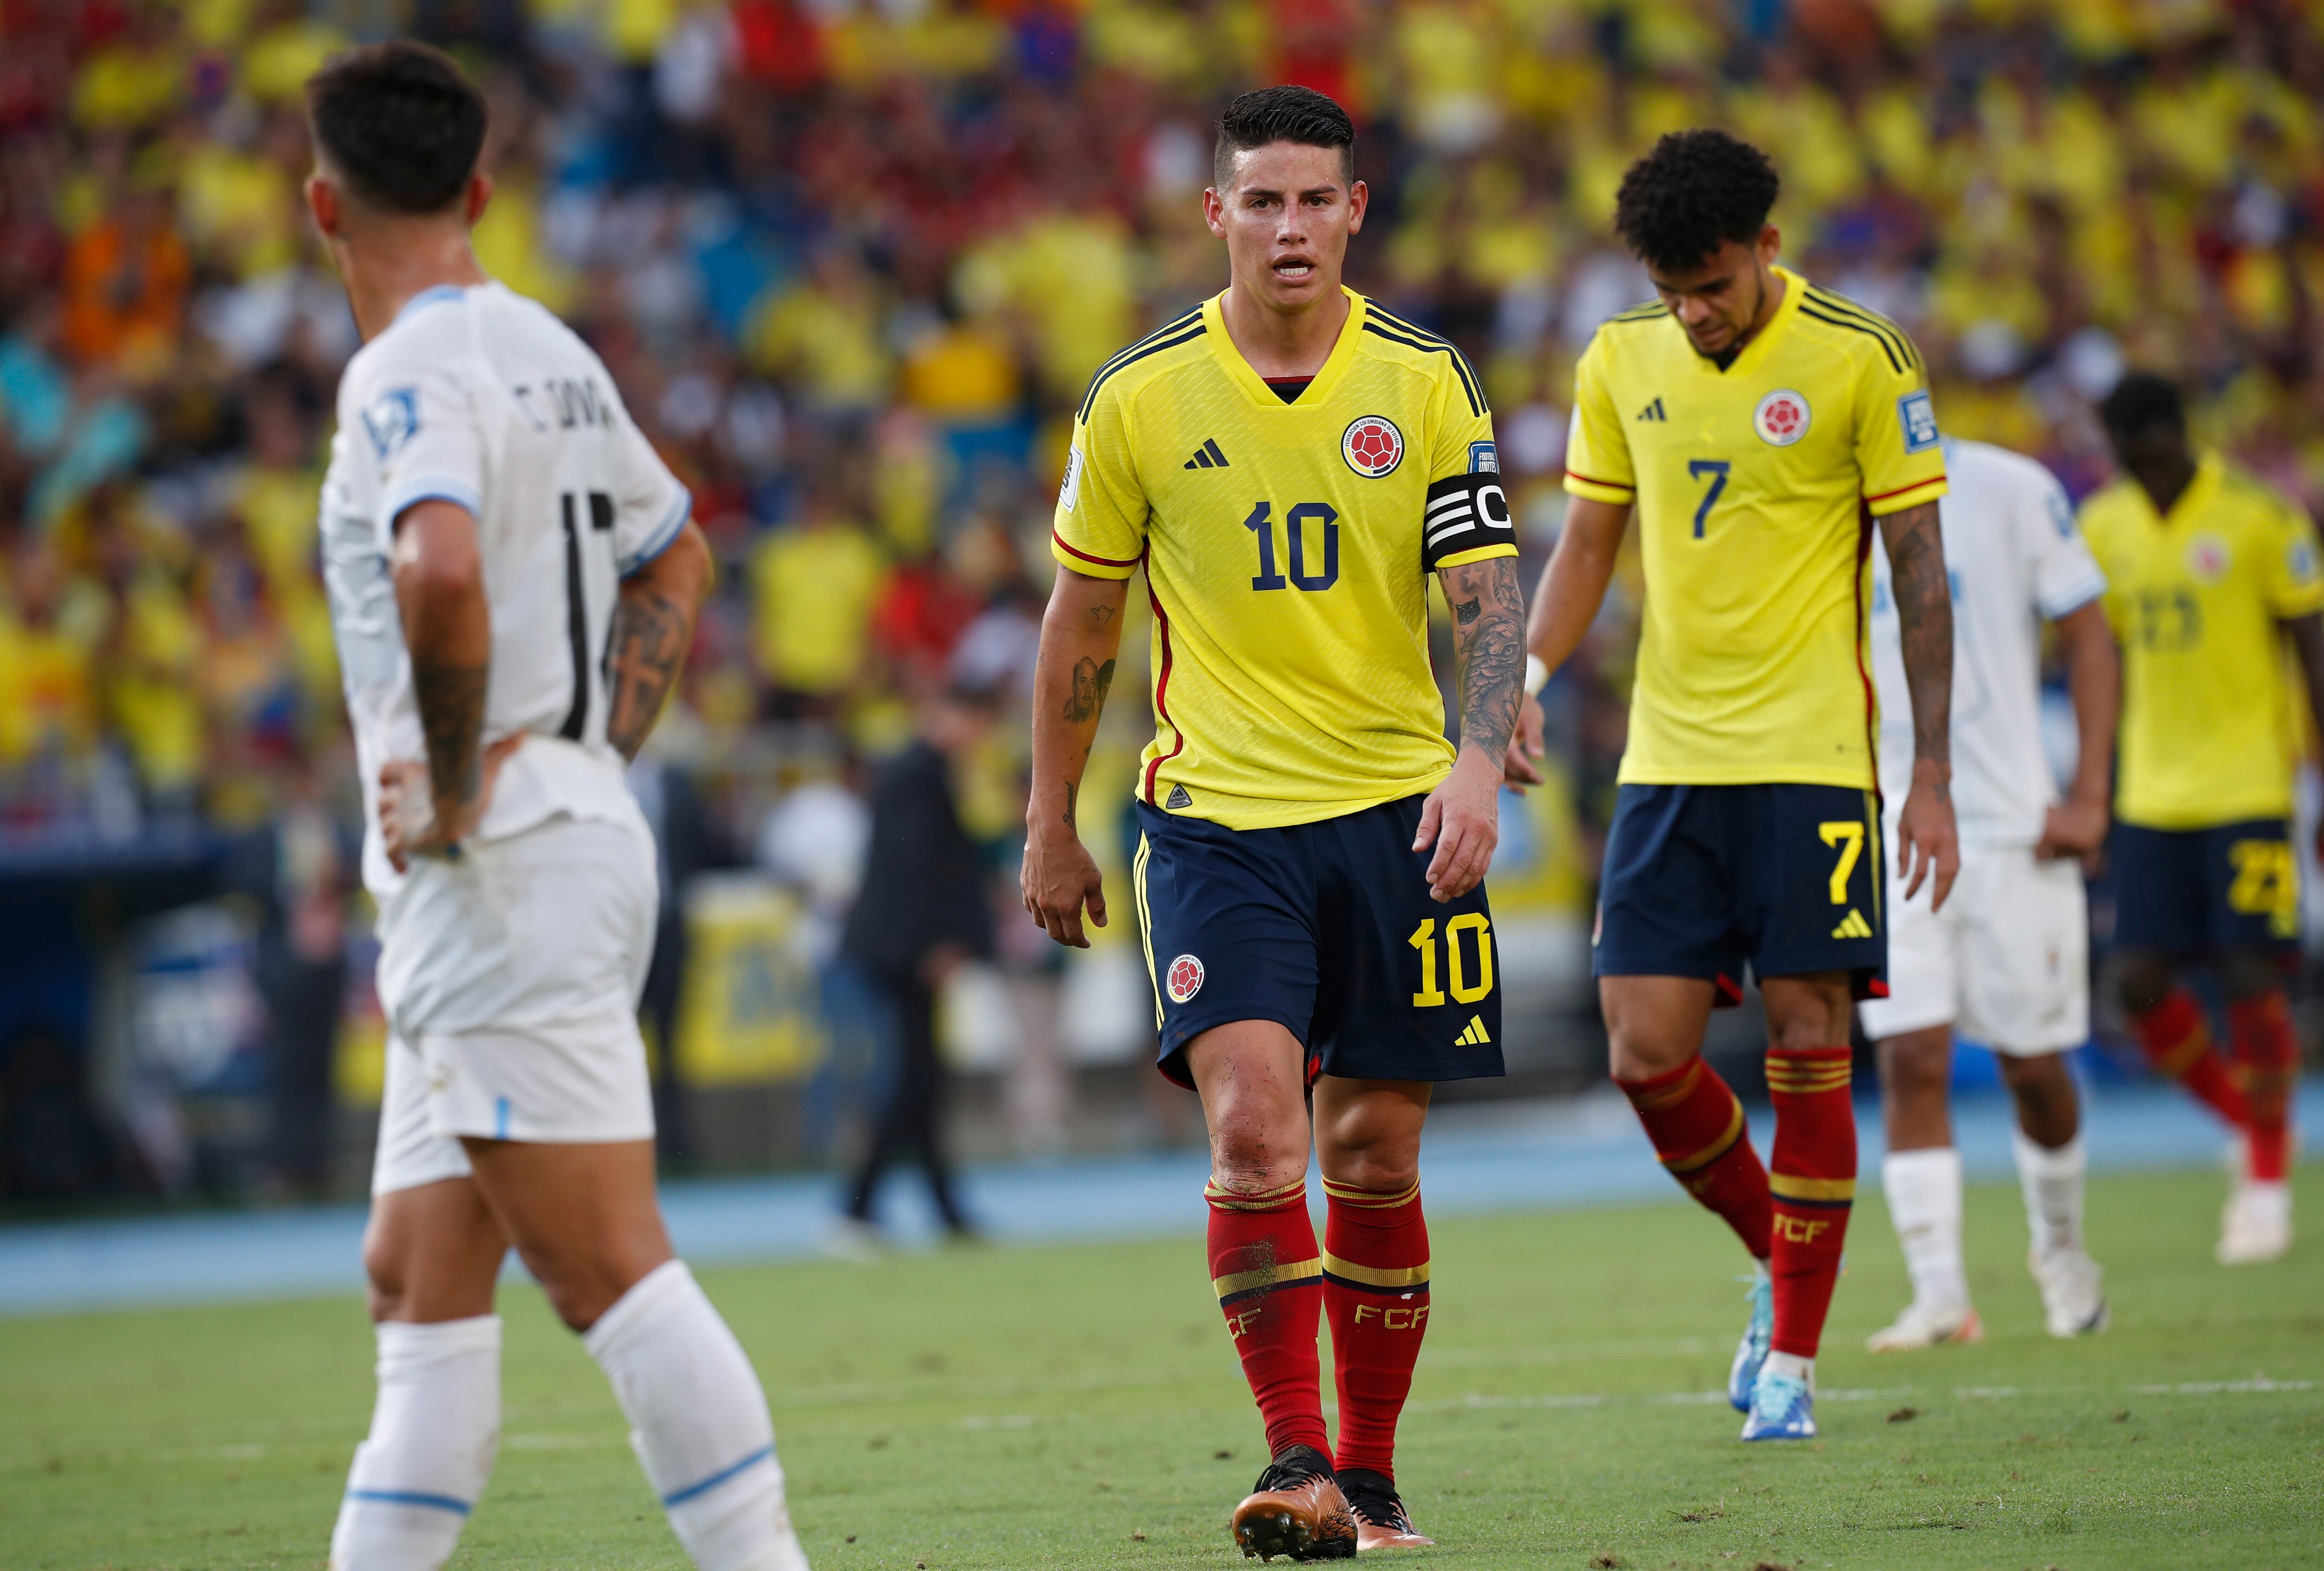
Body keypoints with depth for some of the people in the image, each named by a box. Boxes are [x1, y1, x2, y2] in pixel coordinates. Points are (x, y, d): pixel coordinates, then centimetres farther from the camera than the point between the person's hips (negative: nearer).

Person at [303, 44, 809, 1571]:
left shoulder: (411, 373, -13)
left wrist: (453, 788, -20)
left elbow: (442, 572, -33)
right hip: (577, 818, 9)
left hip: (497, 868, -9)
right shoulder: (556, 355, 16)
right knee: (420, 1278, 10)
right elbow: (676, 554, 30)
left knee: (606, 1266, -10)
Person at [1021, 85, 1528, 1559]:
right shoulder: (1140, 397, 0)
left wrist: (1481, 761, -19)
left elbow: (1489, 593, -2)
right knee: (1254, 1128, -17)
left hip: (1394, 811, 1)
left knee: (1375, 1159, 5)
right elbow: (1083, 618, 10)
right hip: (1215, 814, -1)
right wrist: (1053, 826, 13)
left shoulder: (1427, 382, 1)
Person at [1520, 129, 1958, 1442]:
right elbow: (1588, 545, 15)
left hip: (1812, 756, -4)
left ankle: (1795, 1357, 6)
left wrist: (1933, 777, -4)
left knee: (1808, 1048, -4)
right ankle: (1779, 1264, 23)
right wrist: (1528, 675, -3)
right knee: (1648, 1052, -2)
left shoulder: (1861, 361, -5)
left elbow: (1919, 572, -2)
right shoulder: (1622, 362, 7)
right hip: (1668, 759, 4)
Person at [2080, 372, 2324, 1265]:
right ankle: (2251, 1124, 20)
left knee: (2250, 980, -7)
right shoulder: (2106, 525, 8)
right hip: (2152, 794, 5)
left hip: (2248, 789, -5)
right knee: (2142, 983, -3)